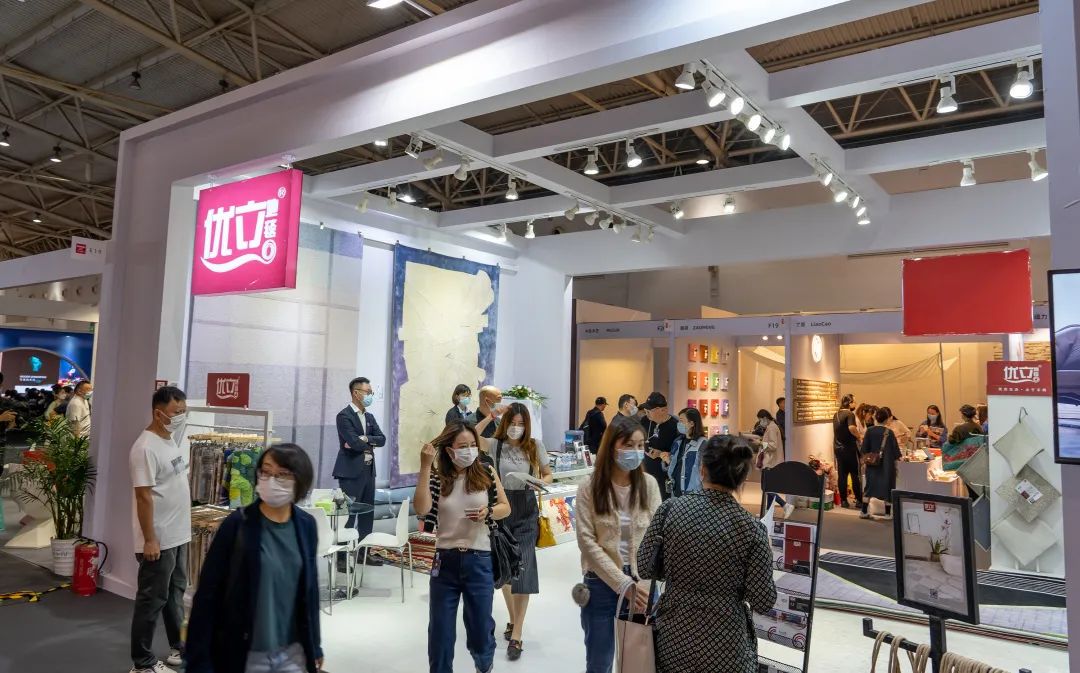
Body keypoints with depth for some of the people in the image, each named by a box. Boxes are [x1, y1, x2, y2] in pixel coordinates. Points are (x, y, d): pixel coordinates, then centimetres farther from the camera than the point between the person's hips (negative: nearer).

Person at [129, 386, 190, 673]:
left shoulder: (171, 440, 8)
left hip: (178, 536, 9)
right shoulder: (146, 448, -21)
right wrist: (150, 540, -22)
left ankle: (178, 648, 33)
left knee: (175, 594, 20)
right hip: (159, 540, -9)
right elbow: (144, 497, -22)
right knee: (152, 601, 3)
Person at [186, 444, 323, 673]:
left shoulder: (306, 526, -2)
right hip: (246, 654, -3)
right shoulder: (237, 525, -14)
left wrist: (315, 645, 12)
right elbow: (208, 594, -10)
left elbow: (310, 588, 7)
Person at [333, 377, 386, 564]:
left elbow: (382, 439, 3)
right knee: (348, 513, -5)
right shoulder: (344, 415, -10)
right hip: (351, 471, -8)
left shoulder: (370, 417, 14)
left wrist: (364, 439, -13)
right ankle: (341, 555, 3)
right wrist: (370, 445, -2)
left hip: (368, 470, 8)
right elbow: (354, 443, -20)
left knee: (367, 512, 11)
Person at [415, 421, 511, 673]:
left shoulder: (487, 473, -2)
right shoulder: (437, 478, -3)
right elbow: (421, 510, -19)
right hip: (445, 561, 0)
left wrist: (488, 513, -15)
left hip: (479, 561, 0)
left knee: (480, 626, 13)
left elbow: (505, 508, 6)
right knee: (440, 629, 9)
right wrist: (425, 468, -21)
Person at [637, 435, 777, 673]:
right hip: (725, 645, -1)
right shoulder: (751, 528, -14)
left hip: (673, 636, 1)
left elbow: (645, 568, -3)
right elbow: (763, 602, -9)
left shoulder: (671, 509, -11)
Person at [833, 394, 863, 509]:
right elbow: (851, 427, -31)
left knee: (842, 475, 7)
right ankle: (859, 499, 8)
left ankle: (843, 500, 9)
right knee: (855, 475, 3)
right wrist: (859, 436, -14)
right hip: (849, 448, -7)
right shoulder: (850, 414, -13)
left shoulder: (836, 415, 11)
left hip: (838, 448, 7)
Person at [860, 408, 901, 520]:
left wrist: (865, 459, 12)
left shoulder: (869, 430, -5)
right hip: (887, 464, -2)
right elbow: (895, 449, -5)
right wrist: (896, 460, 5)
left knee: (870, 486, 11)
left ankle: (864, 511, 10)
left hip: (872, 464, 2)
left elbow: (864, 449, 0)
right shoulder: (889, 432, -10)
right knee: (887, 487, 8)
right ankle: (888, 513, 13)